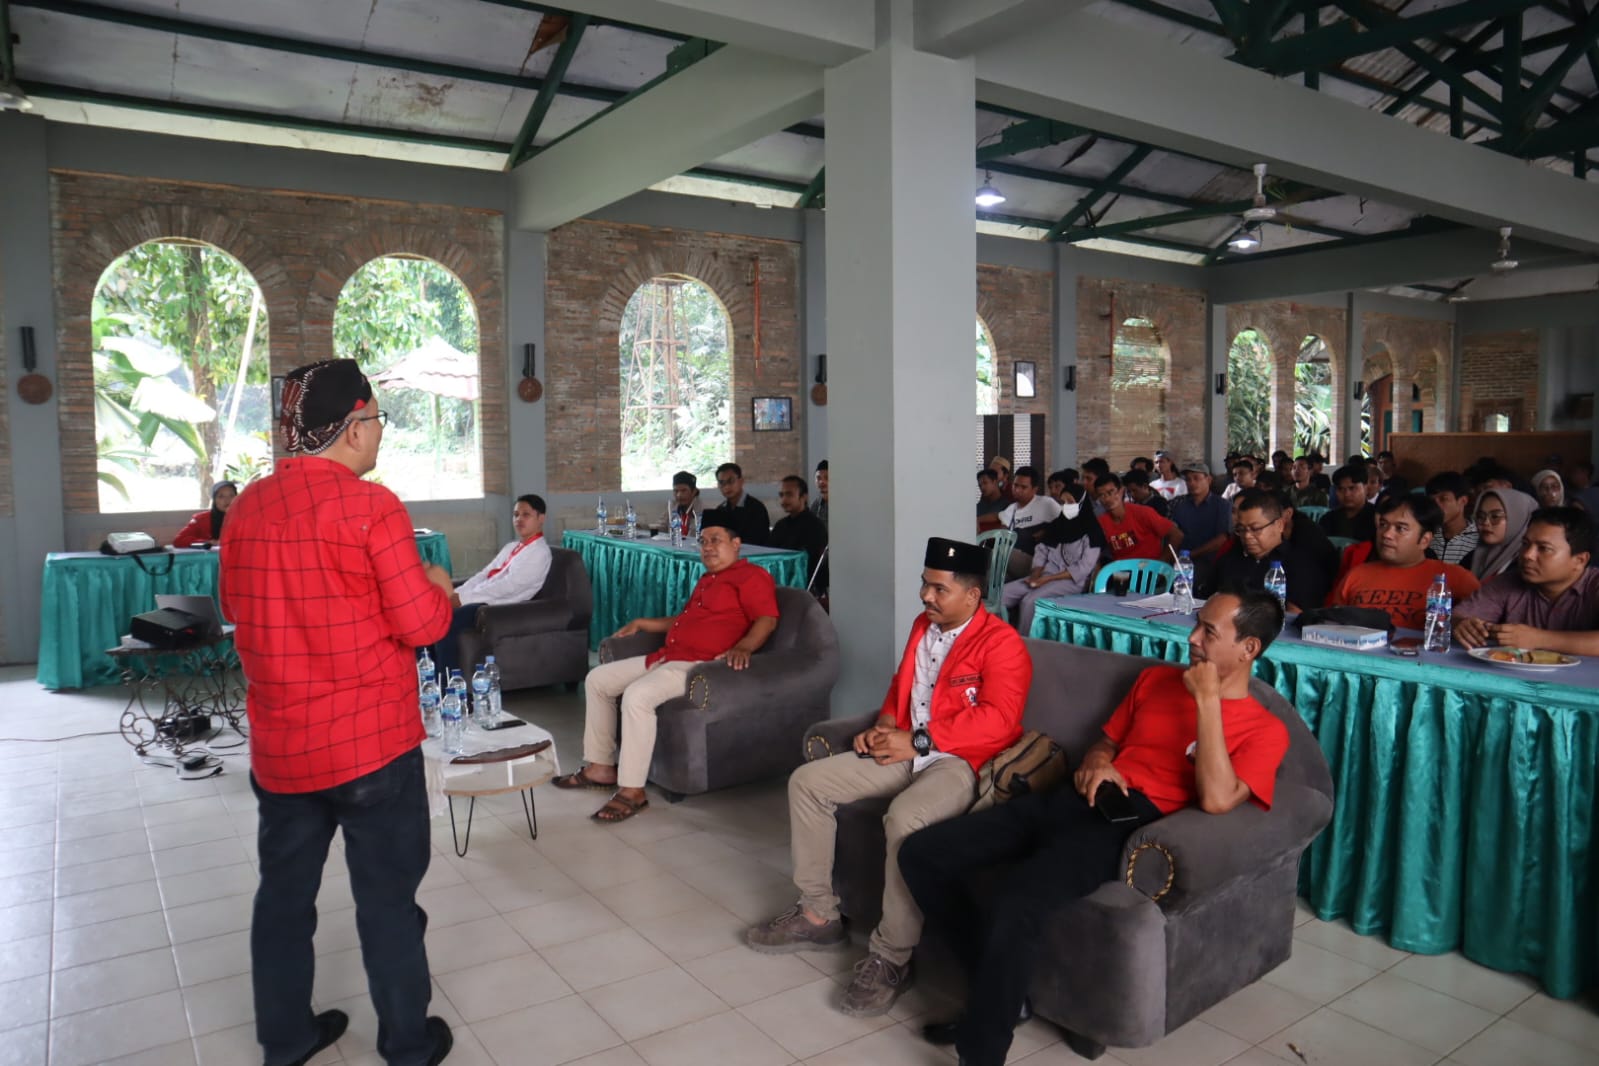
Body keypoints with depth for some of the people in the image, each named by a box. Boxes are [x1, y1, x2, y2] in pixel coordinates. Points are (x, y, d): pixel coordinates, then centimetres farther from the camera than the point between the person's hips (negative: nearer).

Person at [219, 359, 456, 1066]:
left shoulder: (247, 507, 2)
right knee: (387, 896, 8)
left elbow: (234, 606, 16)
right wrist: (438, 587, 3)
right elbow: (420, 624, -17)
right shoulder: (370, 505, -17)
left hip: (280, 743, 6)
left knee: (284, 891, 18)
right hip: (372, 740, -6)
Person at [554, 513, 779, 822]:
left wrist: (743, 647, -35)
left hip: (698, 665, -11)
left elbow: (767, 619, -18)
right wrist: (642, 623, 34)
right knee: (597, 679, 11)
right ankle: (601, 767, 15)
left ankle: (632, 791, -23)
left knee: (637, 695, -33)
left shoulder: (751, 576, -5)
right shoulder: (706, 579, 26)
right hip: (666, 656, 11)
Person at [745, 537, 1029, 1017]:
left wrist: (917, 741, -21)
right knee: (806, 781, -3)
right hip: (906, 750, 9)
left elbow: (998, 721, -21)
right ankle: (818, 914, 7)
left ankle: (891, 957, -19)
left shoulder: (1002, 643, -12)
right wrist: (885, 725, 2)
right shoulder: (923, 625, 13)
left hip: (961, 761, -8)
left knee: (904, 817, -38)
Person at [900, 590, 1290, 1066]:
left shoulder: (1265, 729, 3)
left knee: (1015, 905, -35)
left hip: (1133, 821, -7)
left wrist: (1207, 700, -12)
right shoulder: (1157, 678, 22)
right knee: (920, 853, -5)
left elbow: (1216, 800, -15)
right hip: (1078, 798, 7)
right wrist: (1095, 763, 5)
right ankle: (995, 993, 9)